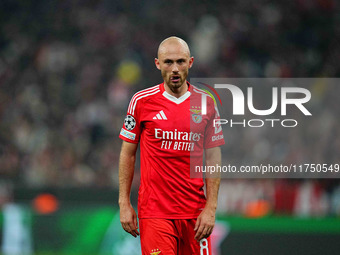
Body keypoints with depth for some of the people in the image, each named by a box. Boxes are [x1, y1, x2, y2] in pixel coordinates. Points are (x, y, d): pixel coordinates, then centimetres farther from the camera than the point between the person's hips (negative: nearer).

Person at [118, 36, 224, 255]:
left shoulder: (206, 104, 5)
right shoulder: (142, 101, 1)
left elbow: (213, 158, 6)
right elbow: (128, 153, 7)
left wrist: (211, 208, -2)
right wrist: (124, 203, 1)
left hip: (195, 212, 2)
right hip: (154, 210, -2)